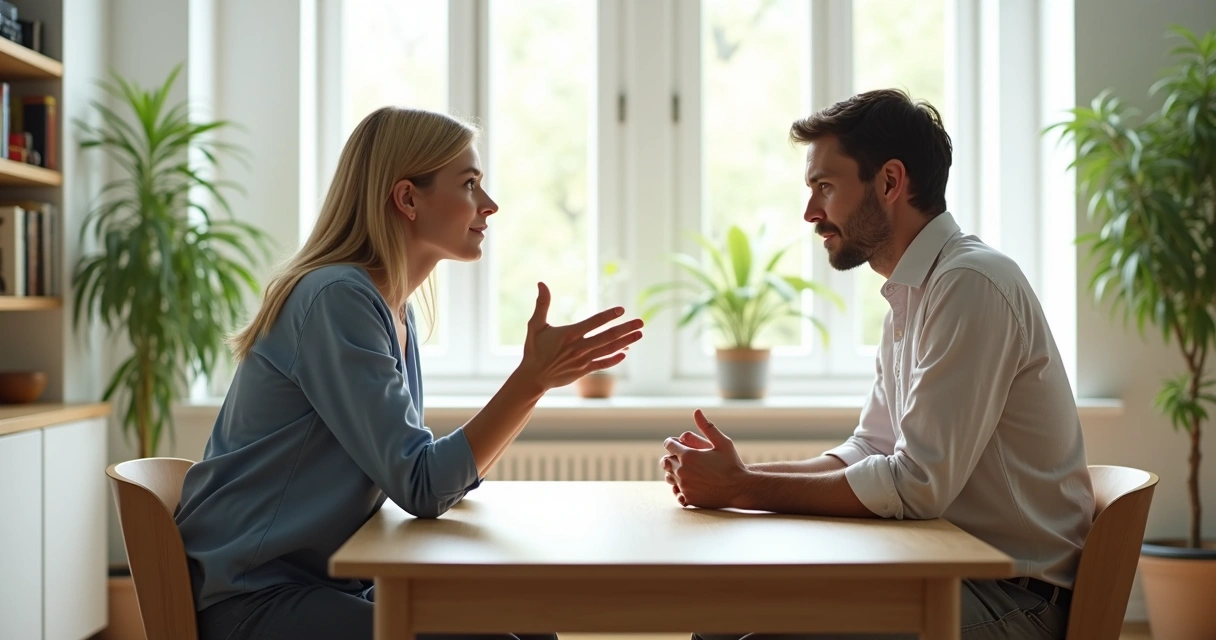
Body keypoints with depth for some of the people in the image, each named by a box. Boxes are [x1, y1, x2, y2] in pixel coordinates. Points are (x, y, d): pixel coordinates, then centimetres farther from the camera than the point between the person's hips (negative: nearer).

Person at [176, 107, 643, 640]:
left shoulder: (398, 312, 9)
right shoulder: (336, 299, -19)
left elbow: (411, 474, 7)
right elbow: (420, 488, -22)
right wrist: (532, 379, -26)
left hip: (331, 583, 8)